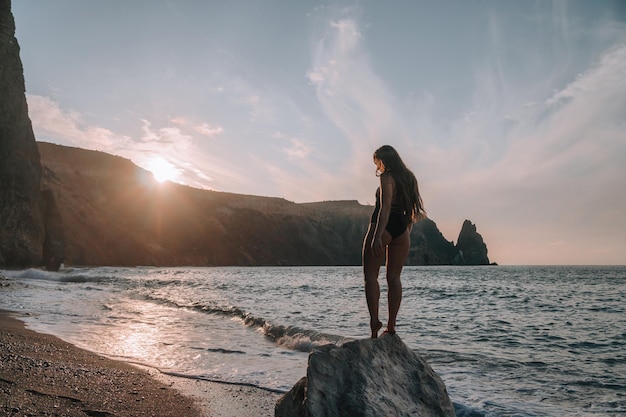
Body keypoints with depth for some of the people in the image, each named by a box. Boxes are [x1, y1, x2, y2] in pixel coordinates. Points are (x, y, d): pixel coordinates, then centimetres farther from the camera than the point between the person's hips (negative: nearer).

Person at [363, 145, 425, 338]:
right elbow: (413, 210, 18)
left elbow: (385, 206, -19)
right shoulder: (408, 177, 18)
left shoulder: (387, 177, -7)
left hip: (384, 226, -7)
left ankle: (374, 320, -12)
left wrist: (377, 235, -24)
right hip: (402, 229, 7)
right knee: (394, 277, 8)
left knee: (370, 274, -1)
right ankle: (391, 325, 6)